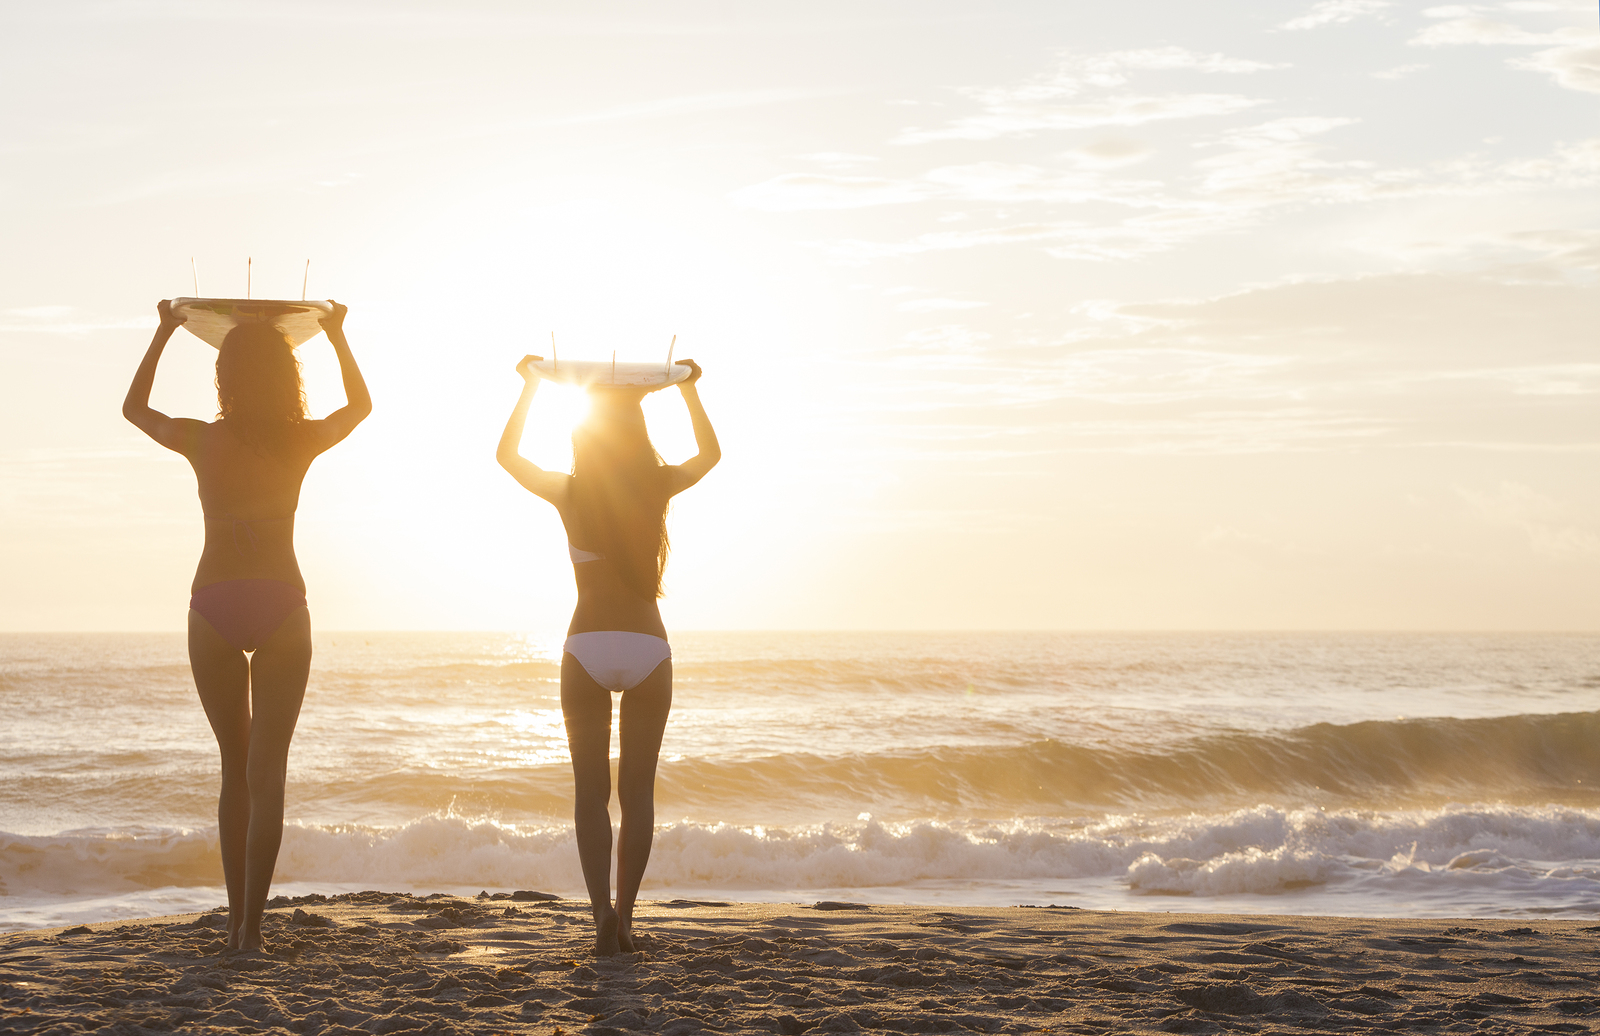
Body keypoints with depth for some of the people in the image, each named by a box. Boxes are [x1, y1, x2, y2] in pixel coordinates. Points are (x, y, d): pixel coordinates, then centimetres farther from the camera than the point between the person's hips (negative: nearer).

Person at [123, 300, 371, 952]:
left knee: (236, 767, 15)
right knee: (267, 769, -2)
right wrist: (337, 336, 31)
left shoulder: (201, 441, -3)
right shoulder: (302, 441, -2)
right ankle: (251, 924, -13)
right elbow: (360, 404, 21)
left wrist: (164, 335, 24)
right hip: (281, 605, -1)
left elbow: (133, 408, 18)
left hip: (213, 605, 1)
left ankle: (236, 916, 15)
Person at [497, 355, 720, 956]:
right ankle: (624, 917, 9)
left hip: (587, 648, -1)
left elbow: (507, 454, 17)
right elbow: (709, 454, 21)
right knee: (638, 790, 10)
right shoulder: (656, 490, -1)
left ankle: (601, 909, -16)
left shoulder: (569, 494, -3)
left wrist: (531, 386, 20)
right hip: (649, 649, 1)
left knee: (591, 790, 3)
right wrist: (688, 389, 26)